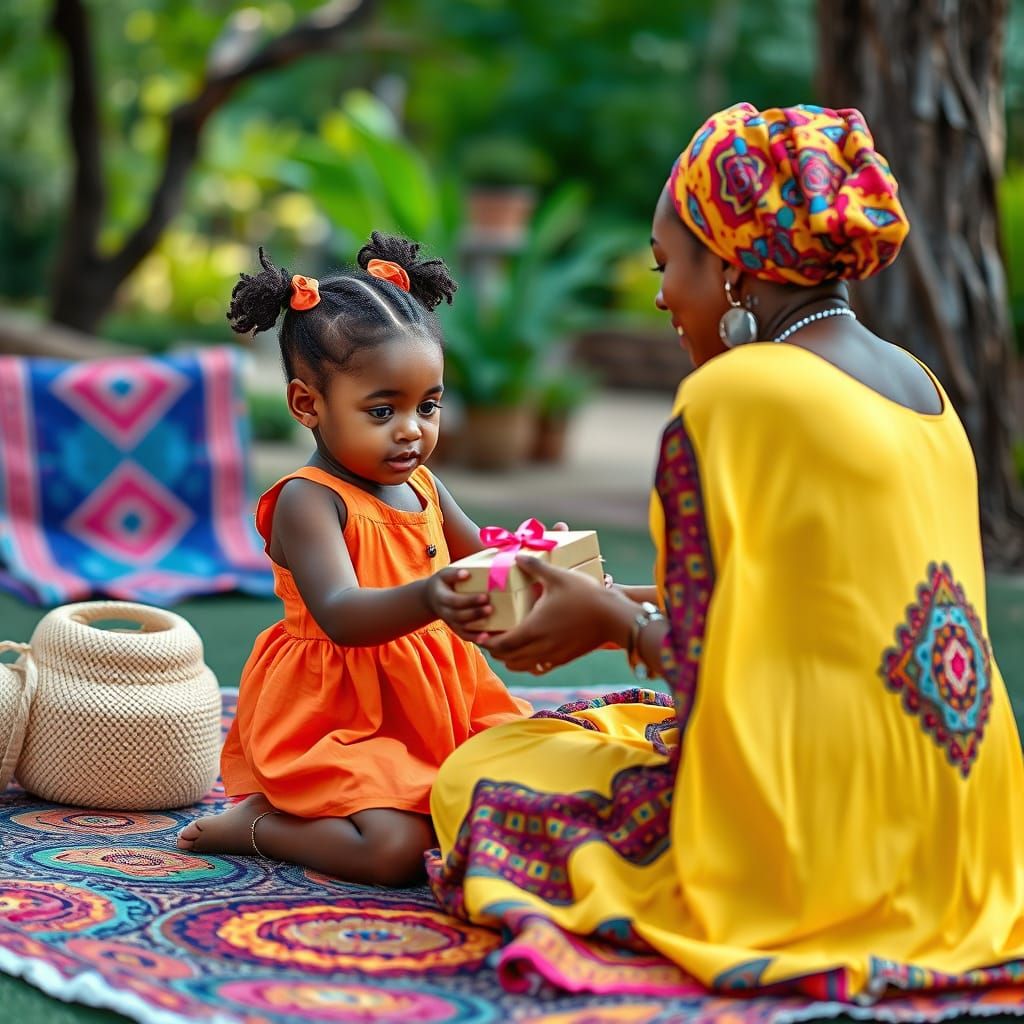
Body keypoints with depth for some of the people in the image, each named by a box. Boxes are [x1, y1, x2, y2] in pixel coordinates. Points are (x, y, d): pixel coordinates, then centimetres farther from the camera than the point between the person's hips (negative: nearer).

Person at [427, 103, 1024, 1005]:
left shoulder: (729, 396, -16)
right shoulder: (922, 388, 10)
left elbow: (706, 671, -17)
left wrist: (615, 621, 3)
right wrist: (633, 607, 19)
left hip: (818, 838, -9)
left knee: (479, 774, 8)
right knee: (613, 723, 28)